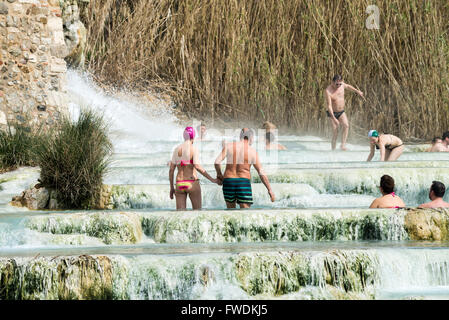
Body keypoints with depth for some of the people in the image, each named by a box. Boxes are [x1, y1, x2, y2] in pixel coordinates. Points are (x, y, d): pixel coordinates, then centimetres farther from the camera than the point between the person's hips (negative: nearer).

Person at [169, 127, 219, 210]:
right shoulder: (194, 149, -6)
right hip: (192, 184, -4)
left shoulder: (177, 149, 8)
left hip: (180, 185, 4)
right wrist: (212, 179, -13)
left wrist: (171, 187, 15)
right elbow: (197, 167, -19)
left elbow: (171, 169, 8)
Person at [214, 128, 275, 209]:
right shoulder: (253, 151, -2)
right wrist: (270, 190, 1)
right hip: (243, 183, -2)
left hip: (228, 181, 3)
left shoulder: (229, 146, 2)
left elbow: (217, 162, -7)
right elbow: (261, 173, -3)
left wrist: (219, 174, 13)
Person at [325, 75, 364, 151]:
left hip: (341, 112, 4)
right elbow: (329, 105, -25)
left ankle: (343, 145, -24)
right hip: (332, 113, -4)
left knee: (346, 125, -21)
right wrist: (334, 118, -32)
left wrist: (357, 91, 33)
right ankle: (333, 149, 2)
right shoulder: (328, 91, -21)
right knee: (335, 131, -9)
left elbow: (348, 86, 23)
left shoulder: (342, 85, -4)